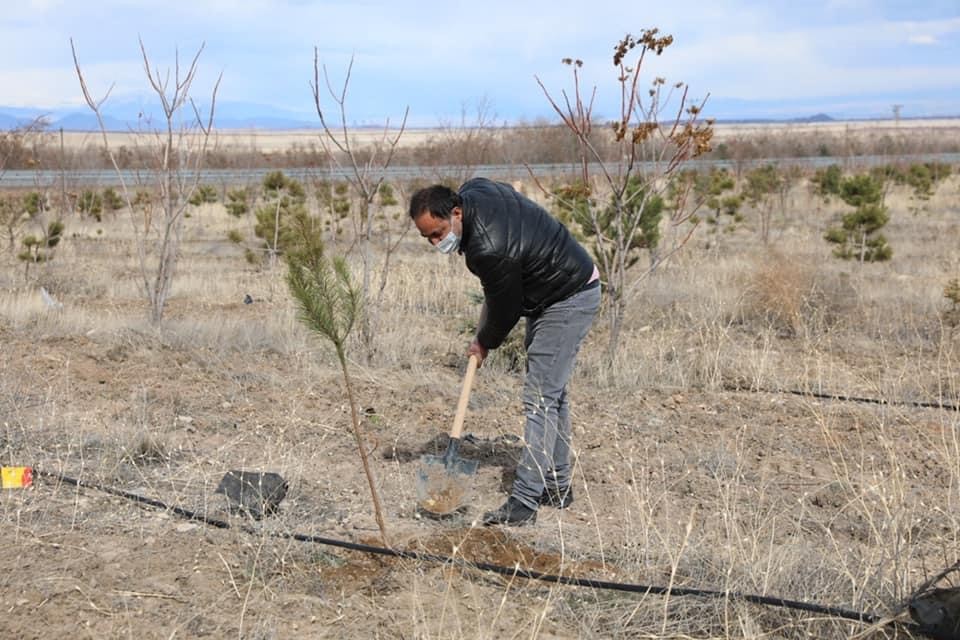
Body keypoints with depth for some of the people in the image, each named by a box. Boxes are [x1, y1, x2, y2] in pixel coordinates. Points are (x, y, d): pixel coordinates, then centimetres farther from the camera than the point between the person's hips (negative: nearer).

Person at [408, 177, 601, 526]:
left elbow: (505, 307, -18)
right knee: (552, 392, 16)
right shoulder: (473, 190, -6)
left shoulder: (488, 250, -33)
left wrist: (484, 343, 1)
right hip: (556, 291, 11)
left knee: (540, 400, -14)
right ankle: (557, 486, 26)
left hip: (570, 300, -11)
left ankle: (523, 503, -13)